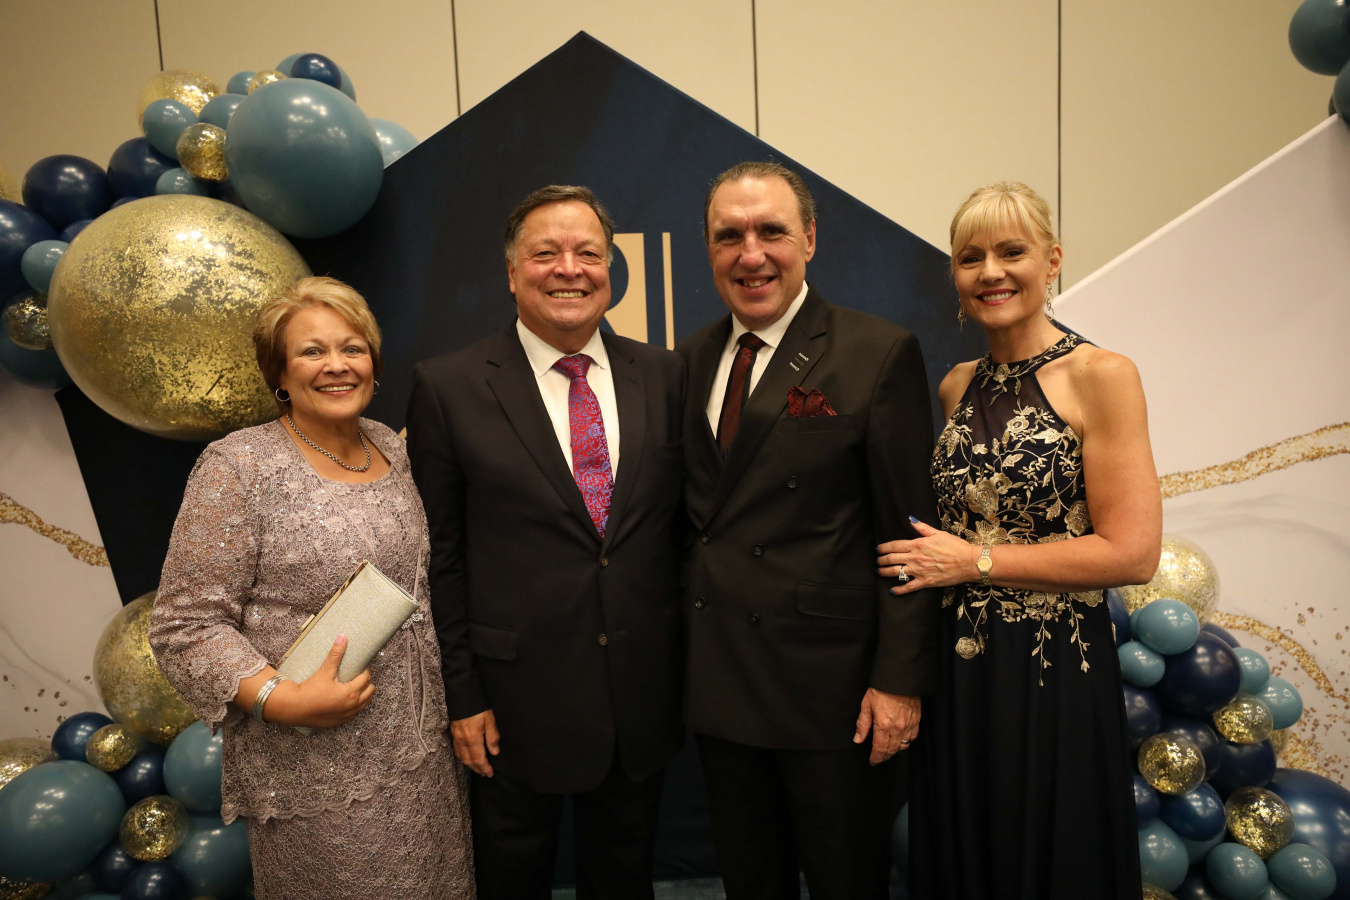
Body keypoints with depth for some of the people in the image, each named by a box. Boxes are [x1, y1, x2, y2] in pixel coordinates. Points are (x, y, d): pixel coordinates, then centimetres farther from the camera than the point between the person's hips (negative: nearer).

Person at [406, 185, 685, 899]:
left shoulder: (662, 375, 0)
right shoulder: (447, 387, -8)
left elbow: (680, 522, 4)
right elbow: (440, 558, -5)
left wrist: (687, 671, 4)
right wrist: (462, 696, -5)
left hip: (641, 697, 3)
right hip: (516, 699, -2)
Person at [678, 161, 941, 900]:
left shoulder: (880, 355, -10)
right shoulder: (691, 359, 5)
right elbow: (693, 513, 9)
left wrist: (900, 679, -12)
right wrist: (679, 648, 6)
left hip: (831, 683, -4)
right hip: (716, 679, 5)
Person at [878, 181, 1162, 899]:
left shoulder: (1100, 376, -10)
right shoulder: (957, 387, 6)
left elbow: (1132, 552, -16)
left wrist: (975, 561, -14)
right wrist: (928, 557, 1)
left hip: (1052, 675, -5)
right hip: (955, 672, 5)